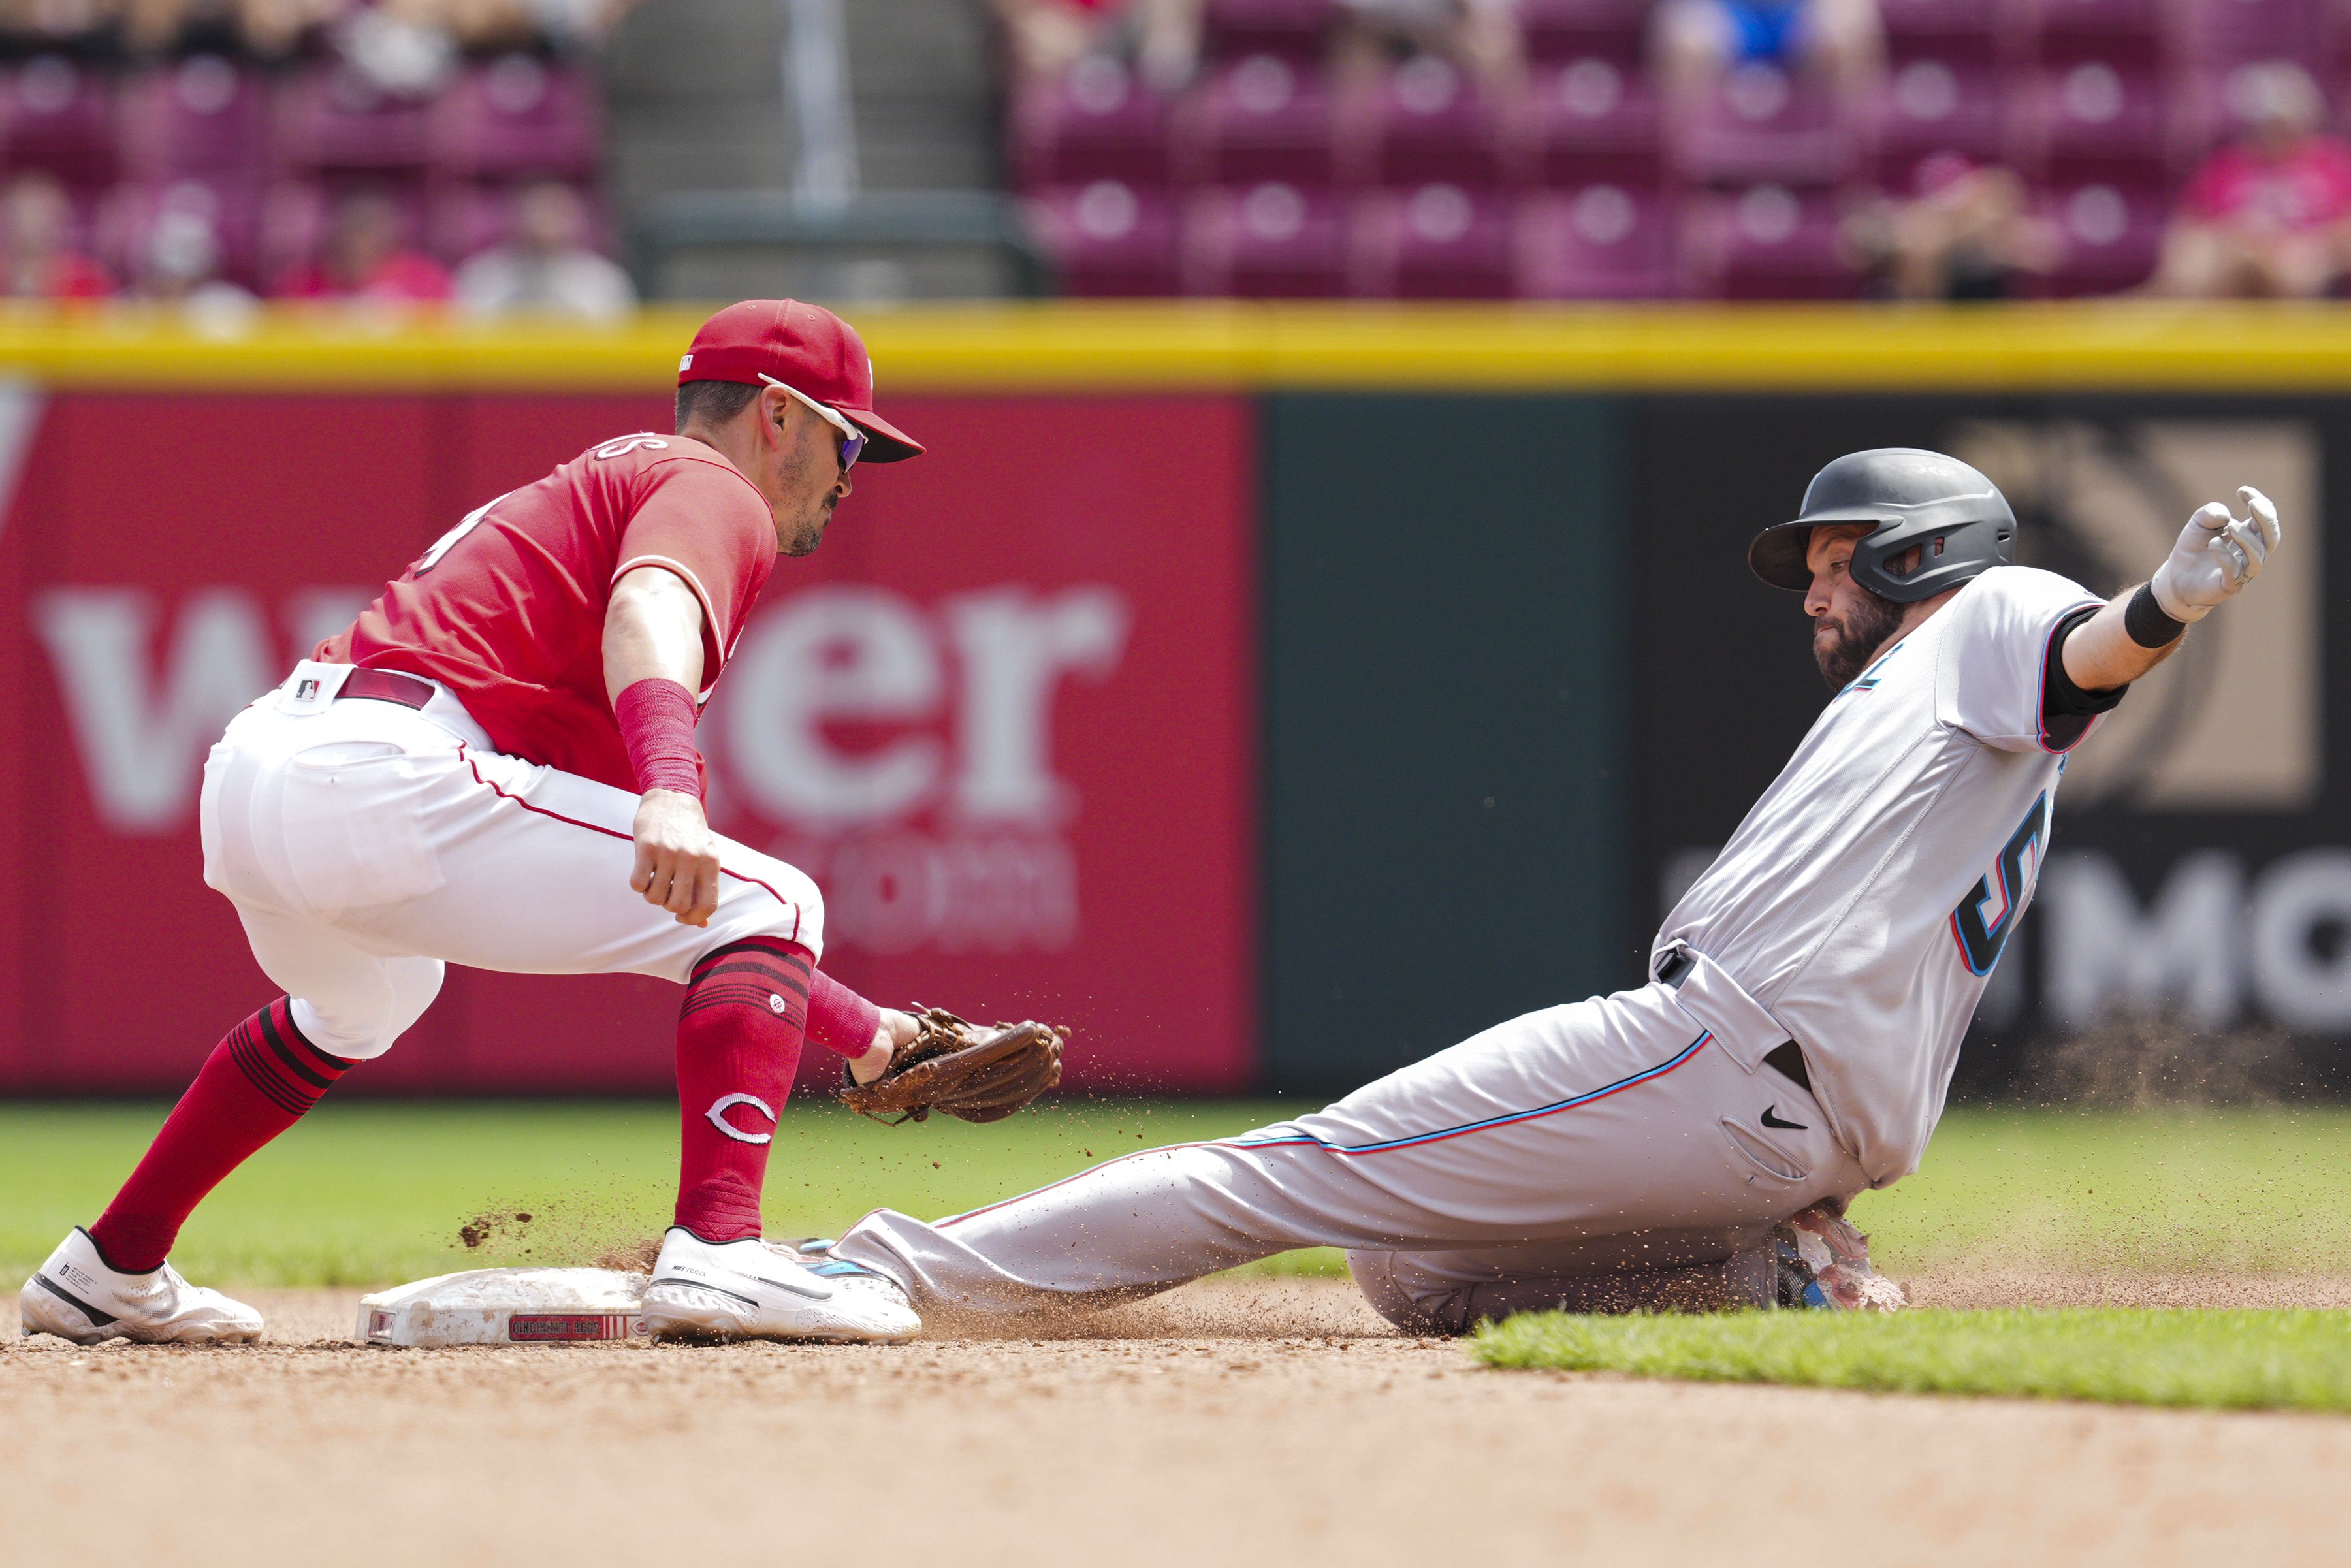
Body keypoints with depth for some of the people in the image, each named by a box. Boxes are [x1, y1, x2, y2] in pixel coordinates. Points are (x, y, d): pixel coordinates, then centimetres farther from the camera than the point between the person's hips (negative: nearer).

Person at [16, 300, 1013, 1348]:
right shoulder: (712, 489, 8)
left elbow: (666, 885, 36)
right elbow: (648, 610, -20)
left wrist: (851, 1027, 34)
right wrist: (670, 788, -37)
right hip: (381, 774, -10)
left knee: (362, 1005, 42)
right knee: (774, 904, -5)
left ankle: (111, 1272, 45)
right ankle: (716, 1253, -25)